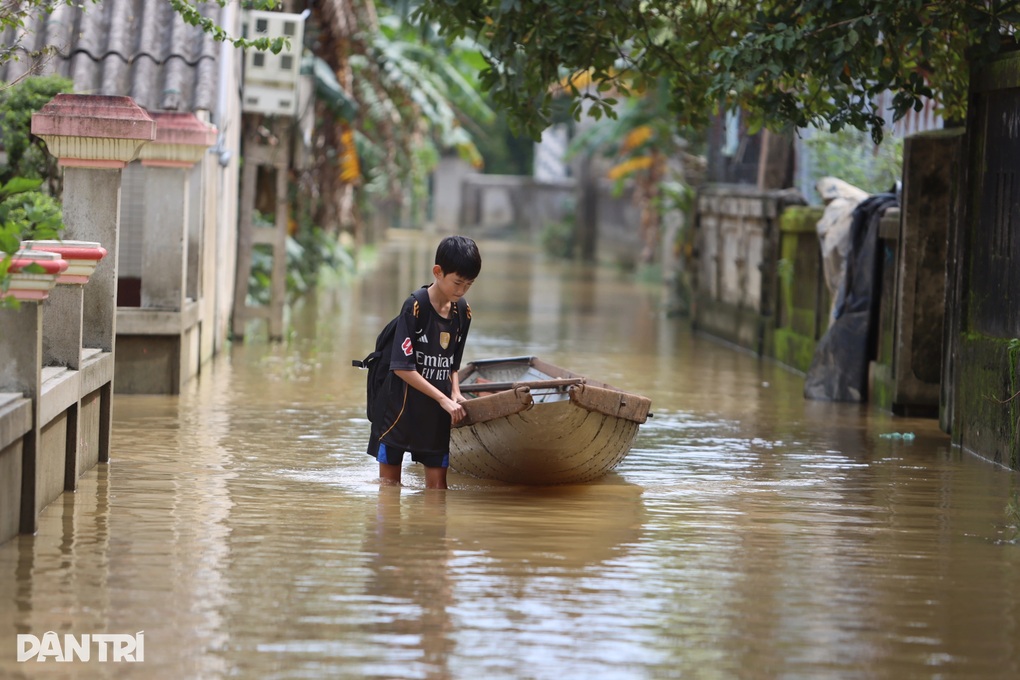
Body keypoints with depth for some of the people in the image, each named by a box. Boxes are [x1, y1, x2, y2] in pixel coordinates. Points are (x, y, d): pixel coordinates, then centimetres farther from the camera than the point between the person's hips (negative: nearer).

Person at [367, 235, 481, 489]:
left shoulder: (463, 312, 3)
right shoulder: (415, 306, -17)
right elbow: (402, 367, -19)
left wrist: (455, 394, -4)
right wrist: (443, 399, -18)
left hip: (436, 413, 5)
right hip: (400, 408, -5)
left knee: (437, 483, 5)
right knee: (389, 483, 6)